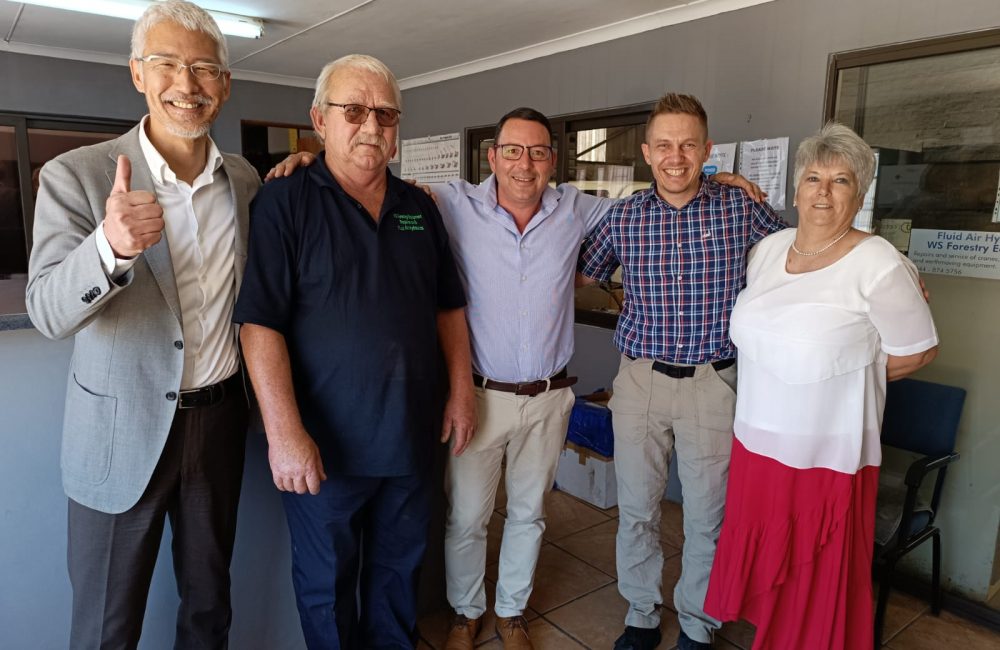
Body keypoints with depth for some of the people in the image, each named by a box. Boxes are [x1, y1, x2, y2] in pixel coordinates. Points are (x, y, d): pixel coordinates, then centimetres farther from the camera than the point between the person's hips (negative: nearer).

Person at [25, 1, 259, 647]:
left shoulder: (246, 178, 2)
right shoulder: (76, 175, -11)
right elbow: (49, 312, -19)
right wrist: (110, 246, -39)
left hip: (220, 418, 4)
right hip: (121, 431, -3)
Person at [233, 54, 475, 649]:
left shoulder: (420, 207, 7)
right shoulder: (284, 203, -9)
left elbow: (448, 306, 12)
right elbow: (260, 323, -15)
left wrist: (462, 389, 6)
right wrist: (285, 432, -20)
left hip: (411, 437, 5)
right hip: (326, 445, -4)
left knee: (399, 569, 21)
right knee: (327, 586, 15)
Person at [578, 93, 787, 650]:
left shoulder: (741, 209, -4)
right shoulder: (623, 218, 0)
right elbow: (582, 276, 14)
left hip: (713, 383, -1)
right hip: (640, 379, 2)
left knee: (707, 518, 11)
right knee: (637, 510, 13)